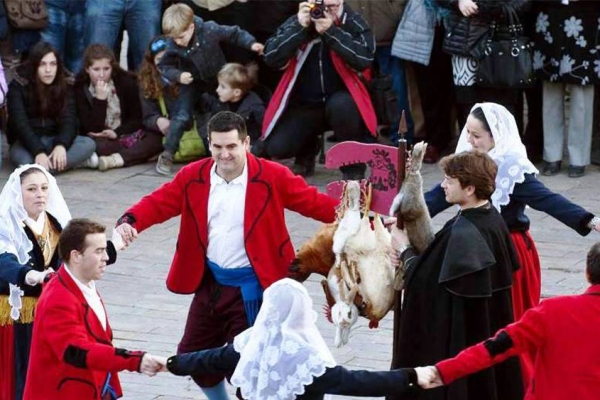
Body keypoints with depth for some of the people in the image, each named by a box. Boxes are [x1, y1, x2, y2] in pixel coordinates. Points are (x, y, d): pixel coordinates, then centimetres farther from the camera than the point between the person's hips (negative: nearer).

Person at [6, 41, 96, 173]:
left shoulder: (64, 87, 2)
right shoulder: (18, 86, -8)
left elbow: (68, 120, -9)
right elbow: (20, 123, -18)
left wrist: (61, 145, -30)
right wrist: (38, 152, -33)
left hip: (54, 140, 3)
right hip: (27, 142, -3)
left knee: (89, 144, -24)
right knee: (26, 161, -39)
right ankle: (74, 159, -25)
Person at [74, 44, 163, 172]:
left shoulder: (126, 82, -2)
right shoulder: (80, 89, -8)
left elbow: (137, 118, 0)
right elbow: (92, 129, -14)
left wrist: (117, 132, -16)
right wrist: (100, 99, -23)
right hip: (100, 139, -2)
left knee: (157, 138, -30)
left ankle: (116, 159, -42)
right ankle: (138, 154, -33)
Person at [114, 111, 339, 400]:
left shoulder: (271, 177, -12)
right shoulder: (193, 177, -2)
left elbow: (312, 201, -13)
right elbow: (158, 202, -5)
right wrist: (130, 221, -26)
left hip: (250, 285, -5)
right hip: (210, 280, 5)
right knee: (193, 354, 16)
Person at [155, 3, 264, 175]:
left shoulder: (210, 30, -31)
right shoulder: (173, 45, -26)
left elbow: (234, 34, -17)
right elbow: (164, 66, -13)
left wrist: (251, 44, -28)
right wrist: (177, 76, -30)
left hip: (217, 78, 1)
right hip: (191, 82, -1)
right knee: (182, 116, -13)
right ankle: (167, 154, -4)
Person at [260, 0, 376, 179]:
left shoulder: (354, 23, -7)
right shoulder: (295, 22, -4)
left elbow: (365, 59, -23)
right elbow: (271, 59, -15)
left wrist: (331, 31, -29)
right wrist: (300, 28, -24)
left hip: (340, 99, -2)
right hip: (303, 104, 2)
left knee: (341, 105, -37)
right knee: (275, 148, -19)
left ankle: (354, 165, -12)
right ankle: (307, 151, 18)